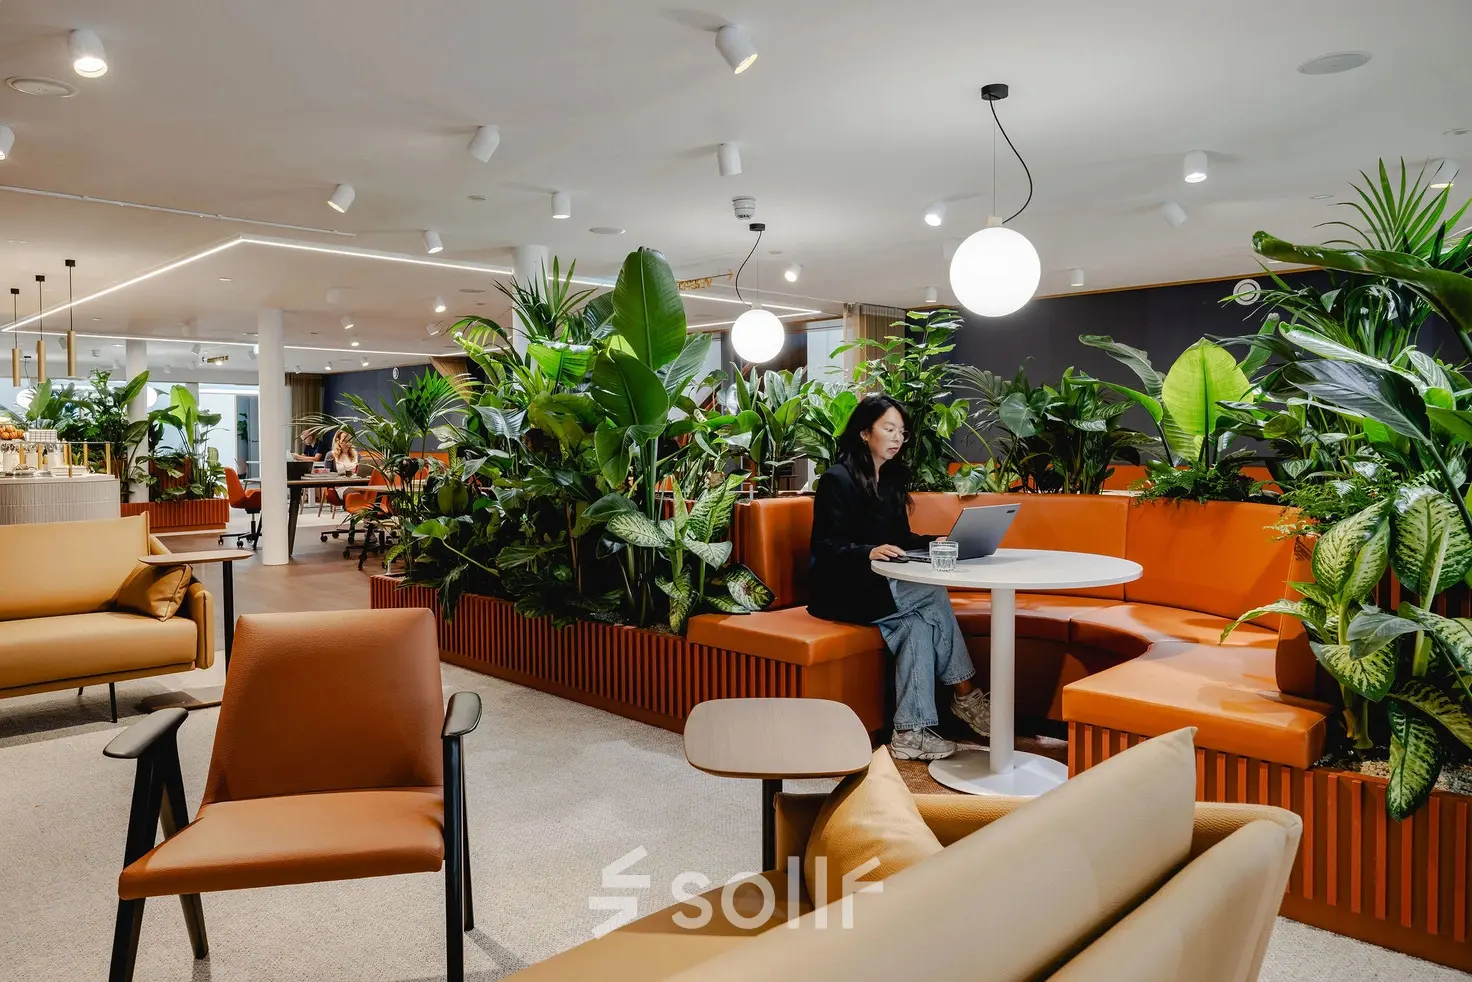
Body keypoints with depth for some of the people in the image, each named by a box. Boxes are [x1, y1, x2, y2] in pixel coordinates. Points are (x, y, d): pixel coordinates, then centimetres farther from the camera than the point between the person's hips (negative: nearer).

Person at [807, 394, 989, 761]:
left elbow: (901, 539, 14)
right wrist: (869, 552, -33)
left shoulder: (892, 478, 13)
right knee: (935, 595, -20)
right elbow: (825, 548, -17)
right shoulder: (837, 479, -12)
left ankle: (910, 733, -18)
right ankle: (964, 696, -8)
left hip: (879, 586, 7)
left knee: (919, 625, -21)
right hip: (842, 593, -7)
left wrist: (936, 542, -4)